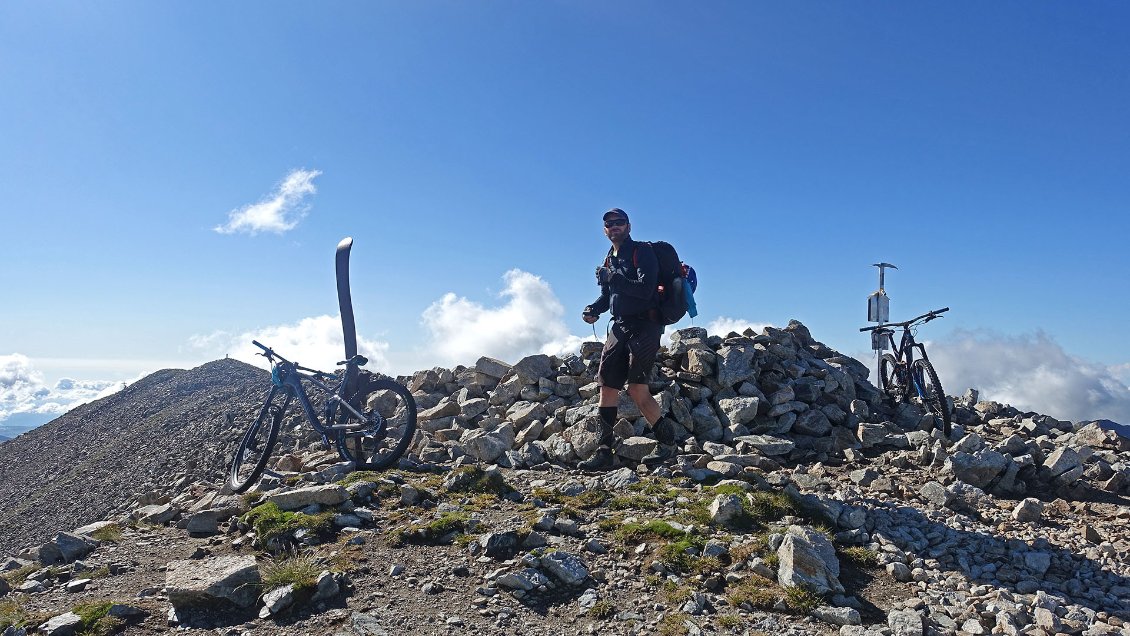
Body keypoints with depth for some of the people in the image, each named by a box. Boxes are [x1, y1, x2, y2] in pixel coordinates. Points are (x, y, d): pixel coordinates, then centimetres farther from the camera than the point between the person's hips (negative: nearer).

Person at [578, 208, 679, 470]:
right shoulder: (609, 259, 19)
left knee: (637, 388, -14)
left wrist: (613, 278, -20)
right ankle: (604, 451, 8)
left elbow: (646, 289, -20)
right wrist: (594, 309, 5)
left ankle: (667, 441, 5)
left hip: (645, 325, -8)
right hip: (620, 327, 8)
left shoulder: (642, 251, -6)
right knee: (607, 386, 2)